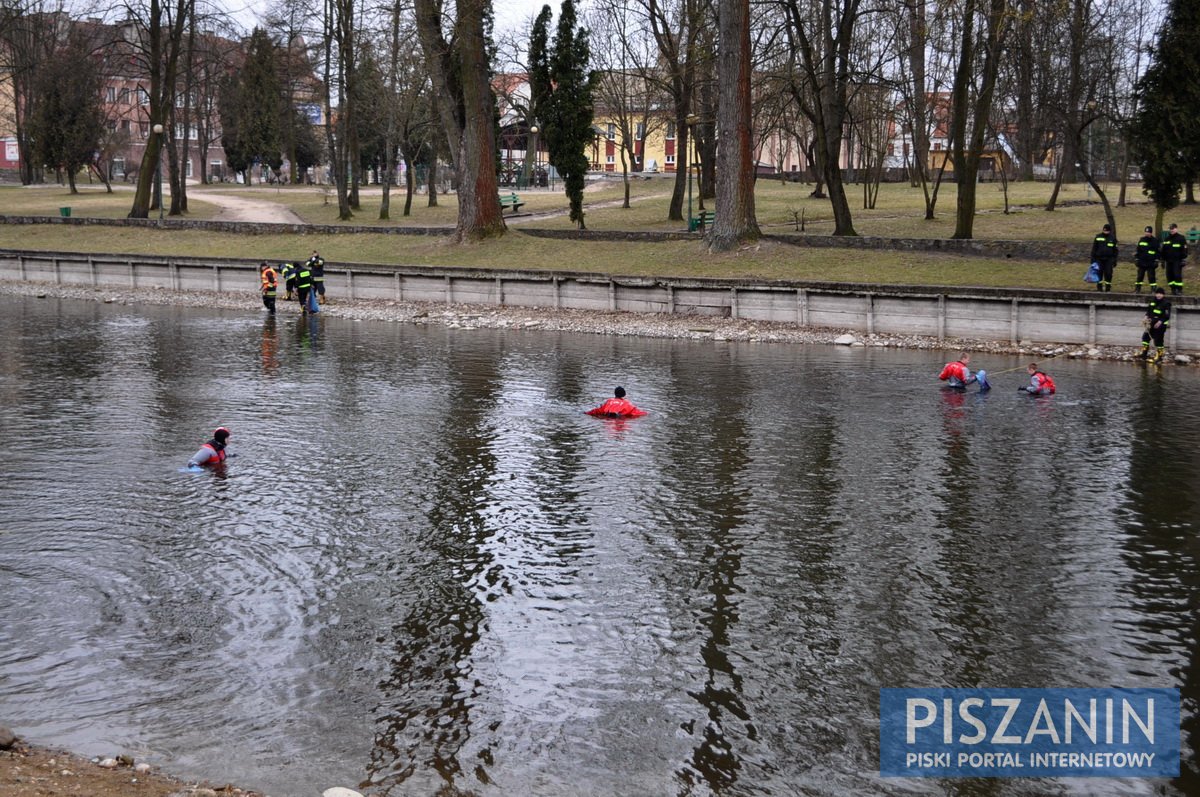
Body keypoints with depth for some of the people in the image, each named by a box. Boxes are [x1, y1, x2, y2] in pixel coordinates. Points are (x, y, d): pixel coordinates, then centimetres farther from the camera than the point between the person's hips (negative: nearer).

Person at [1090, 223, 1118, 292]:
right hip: (1099, 259, 0)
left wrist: (1115, 260, 5)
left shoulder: (1112, 239, 7)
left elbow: (1115, 250, 10)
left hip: (1109, 259, 0)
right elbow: (1094, 249, 5)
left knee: (1108, 274, -4)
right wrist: (1093, 259, 0)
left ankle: (1108, 287, 4)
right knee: (1099, 273, 3)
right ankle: (1099, 287, 12)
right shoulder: (1098, 237, 4)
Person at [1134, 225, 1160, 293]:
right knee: (1140, 276, 6)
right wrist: (1136, 259, 8)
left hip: (1151, 263, -3)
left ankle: (1153, 290, 4)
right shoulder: (1141, 240, 9)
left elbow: (1158, 251, 1)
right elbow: (1138, 250, 14)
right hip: (1142, 262, 3)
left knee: (1152, 277, -2)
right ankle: (1137, 289, 13)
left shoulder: (1155, 241, 0)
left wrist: (1156, 260, -6)